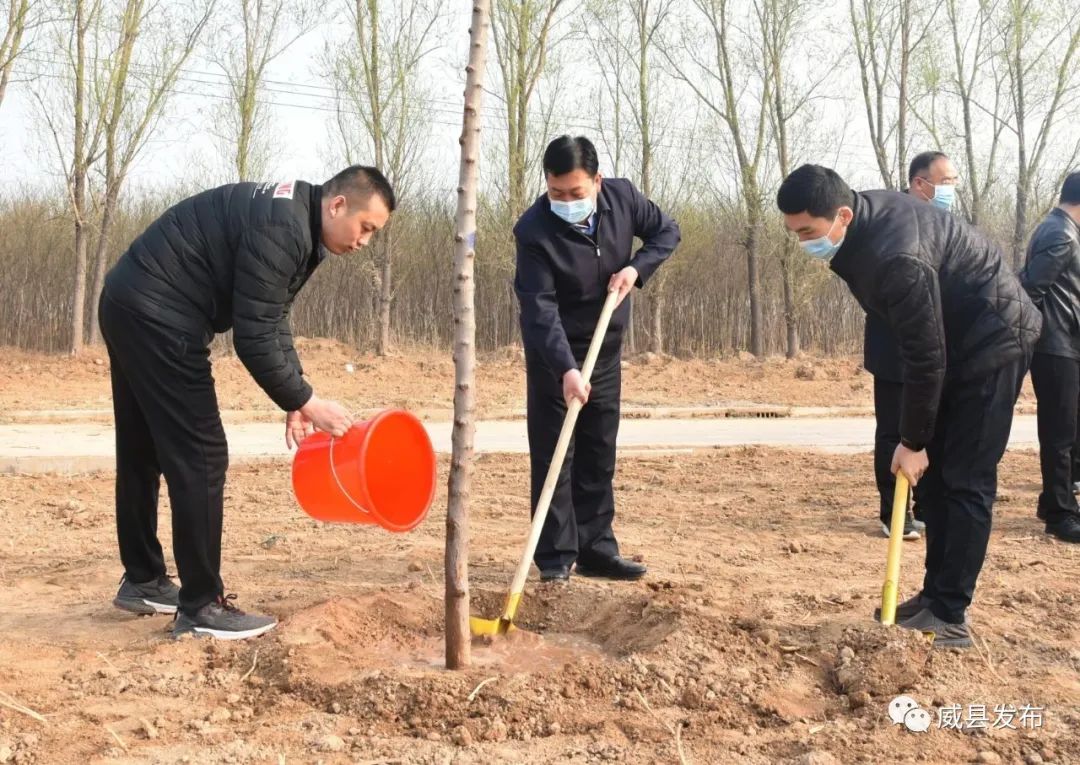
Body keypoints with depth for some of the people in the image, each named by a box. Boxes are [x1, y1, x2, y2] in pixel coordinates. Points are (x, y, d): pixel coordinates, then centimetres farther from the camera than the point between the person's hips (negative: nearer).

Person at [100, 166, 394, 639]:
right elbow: (254, 338, -24)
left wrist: (295, 399, 4)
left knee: (142, 453, 18)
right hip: (158, 317, -11)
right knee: (200, 457, -8)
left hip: (132, 307, 11)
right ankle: (200, 608, -1)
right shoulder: (281, 229, -22)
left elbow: (270, 320, 12)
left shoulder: (295, 219, 11)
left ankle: (142, 581, 32)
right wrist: (305, 401, -15)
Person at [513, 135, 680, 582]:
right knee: (553, 453, -5)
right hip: (553, 352, -5)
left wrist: (636, 267, -15)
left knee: (599, 453, 8)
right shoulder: (533, 230, -25)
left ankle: (596, 549, 16)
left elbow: (667, 231, 4)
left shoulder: (622, 198, -11)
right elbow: (540, 308, -30)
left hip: (606, 347, 5)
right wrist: (566, 368, -40)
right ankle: (556, 556, 2)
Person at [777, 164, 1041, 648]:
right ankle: (936, 595, 17)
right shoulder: (866, 213, -5)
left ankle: (950, 618, -4)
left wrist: (913, 441, -18)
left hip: (992, 341, -9)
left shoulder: (896, 258, -34)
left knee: (965, 480, -9)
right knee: (934, 473, 9)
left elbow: (925, 357, -28)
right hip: (956, 339, 9)